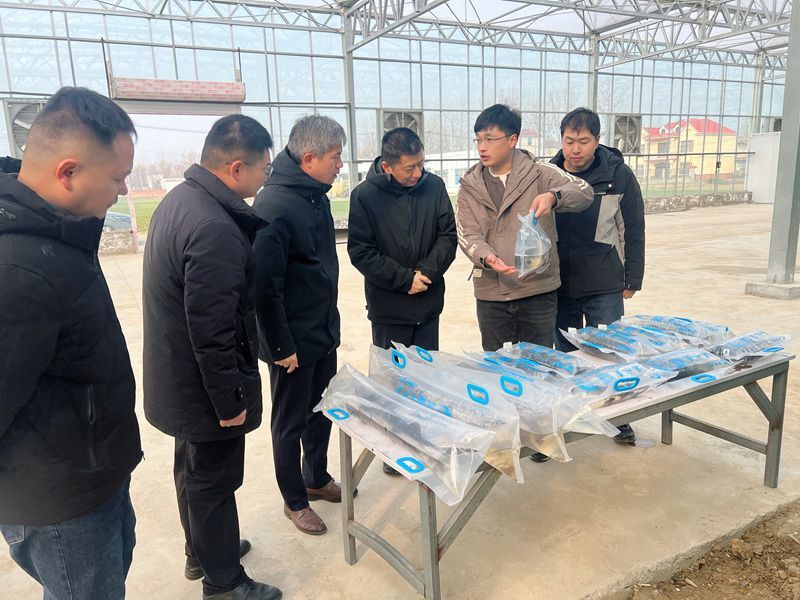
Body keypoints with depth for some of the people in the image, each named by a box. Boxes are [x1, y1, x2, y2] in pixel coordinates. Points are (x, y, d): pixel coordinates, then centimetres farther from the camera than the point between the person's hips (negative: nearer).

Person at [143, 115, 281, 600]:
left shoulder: (181, 199, 2)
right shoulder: (215, 230, -30)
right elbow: (212, 332, -28)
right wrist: (230, 401, -17)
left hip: (178, 378, 10)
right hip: (205, 387, -10)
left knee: (195, 472, 25)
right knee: (214, 484, 10)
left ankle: (202, 552, 47)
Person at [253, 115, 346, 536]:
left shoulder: (317, 196, 5)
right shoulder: (273, 207, -23)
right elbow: (265, 286, -23)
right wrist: (281, 347, -18)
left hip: (324, 331, 8)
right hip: (294, 341, -8)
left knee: (322, 411, 21)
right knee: (290, 423, 11)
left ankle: (317, 479, 42)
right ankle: (294, 500, 31)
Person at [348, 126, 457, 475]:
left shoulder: (433, 186, -3)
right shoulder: (365, 195, -11)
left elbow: (448, 236, 0)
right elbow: (360, 251, -11)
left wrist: (427, 271, -14)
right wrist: (404, 278, -14)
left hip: (429, 302, 3)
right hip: (388, 306, -3)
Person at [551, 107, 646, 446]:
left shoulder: (618, 175, -5)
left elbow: (634, 230, -1)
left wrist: (632, 279, -2)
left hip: (605, 286, -2)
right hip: (558, 285, 2)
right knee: (565, 356, 13)